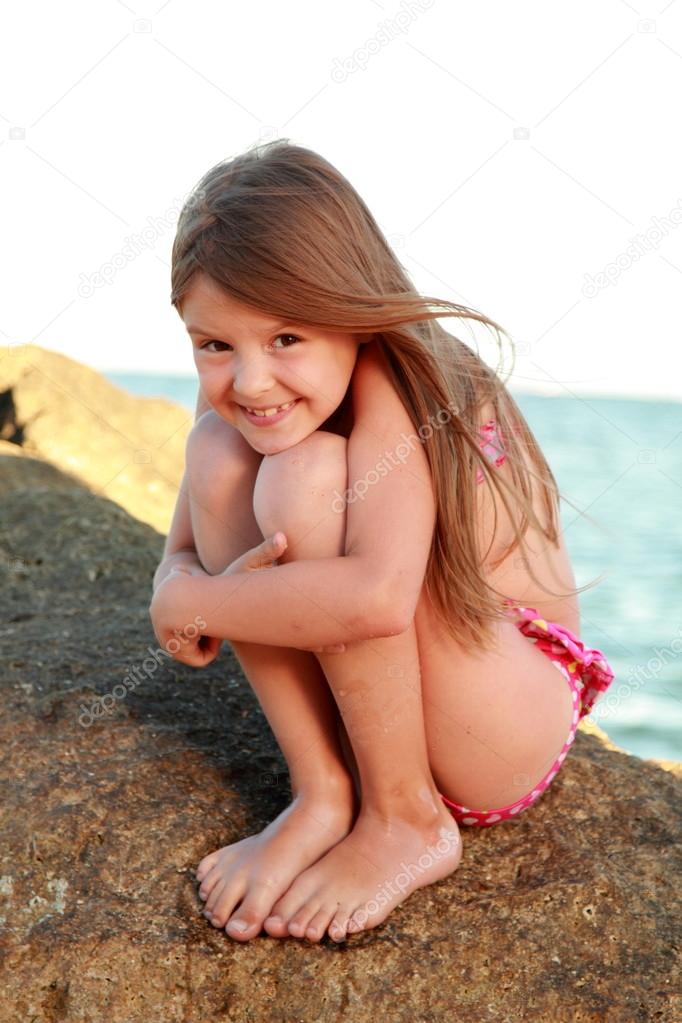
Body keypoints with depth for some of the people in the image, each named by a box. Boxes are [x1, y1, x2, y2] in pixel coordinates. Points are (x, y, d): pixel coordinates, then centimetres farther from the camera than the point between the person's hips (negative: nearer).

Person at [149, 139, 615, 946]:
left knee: (308, 477, -29)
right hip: (360, 700, 6)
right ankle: (322, 794, -9)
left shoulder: (394, 381, -25)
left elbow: (378, 598, -39)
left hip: (513, 729, -6)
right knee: (216, 451, -13)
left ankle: (408, 821, -13)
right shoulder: (233, 399, -3)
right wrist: (179, 592, -26)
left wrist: (194, 601, -25)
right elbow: (179, 557, -2)